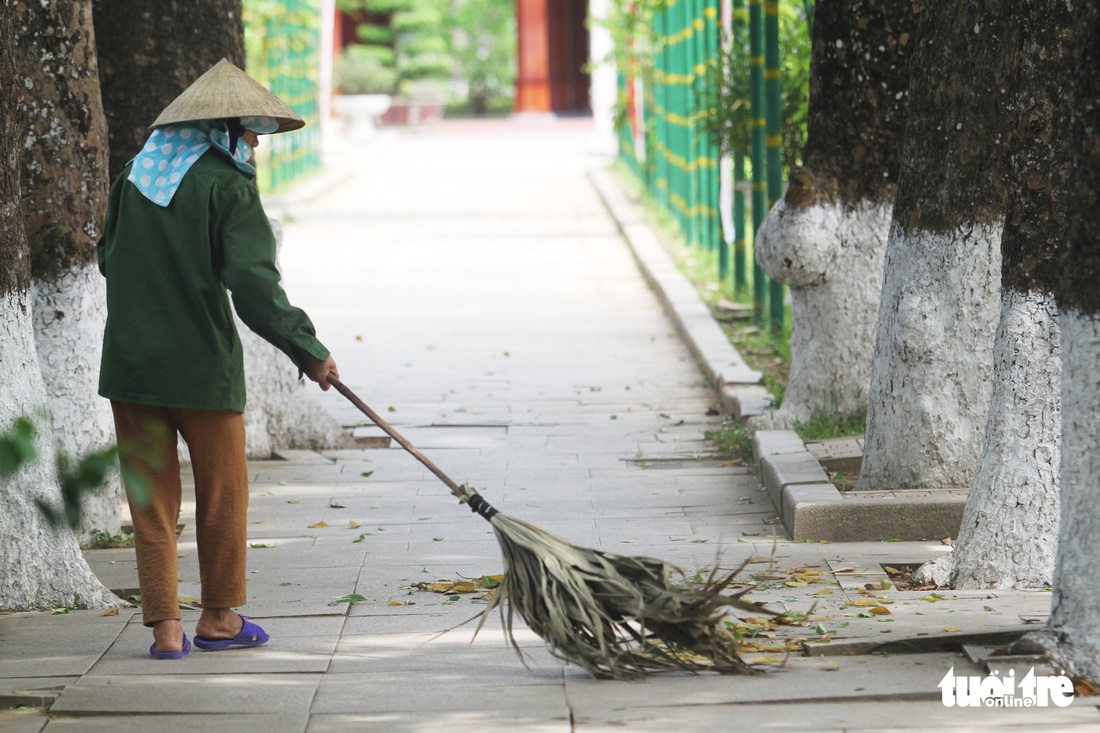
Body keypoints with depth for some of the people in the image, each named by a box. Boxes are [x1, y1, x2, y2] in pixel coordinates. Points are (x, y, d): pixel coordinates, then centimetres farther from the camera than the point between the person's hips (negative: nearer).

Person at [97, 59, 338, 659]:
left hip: (130, 361, 5)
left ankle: (164, 622, 5)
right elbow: (252, 281, -18)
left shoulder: (136, 175, 8)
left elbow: (109, 258, 16)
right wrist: (306, 349, -14)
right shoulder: (227, 183, -10)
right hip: (202, 363, -5)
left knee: (152, 498, 9)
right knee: (222, 492, 11)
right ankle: (219, 617, 19)